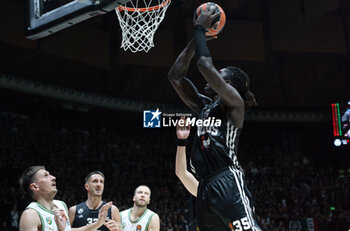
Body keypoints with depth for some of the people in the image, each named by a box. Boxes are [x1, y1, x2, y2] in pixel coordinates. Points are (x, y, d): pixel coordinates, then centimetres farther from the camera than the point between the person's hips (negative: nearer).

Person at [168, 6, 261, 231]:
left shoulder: (234, 102, 3)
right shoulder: (204, 106, 25)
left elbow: (205, 65, -7)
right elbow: (175, 76, 26)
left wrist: (200, 29, 7)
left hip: (227, 181, -8)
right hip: (206, 187, 8)